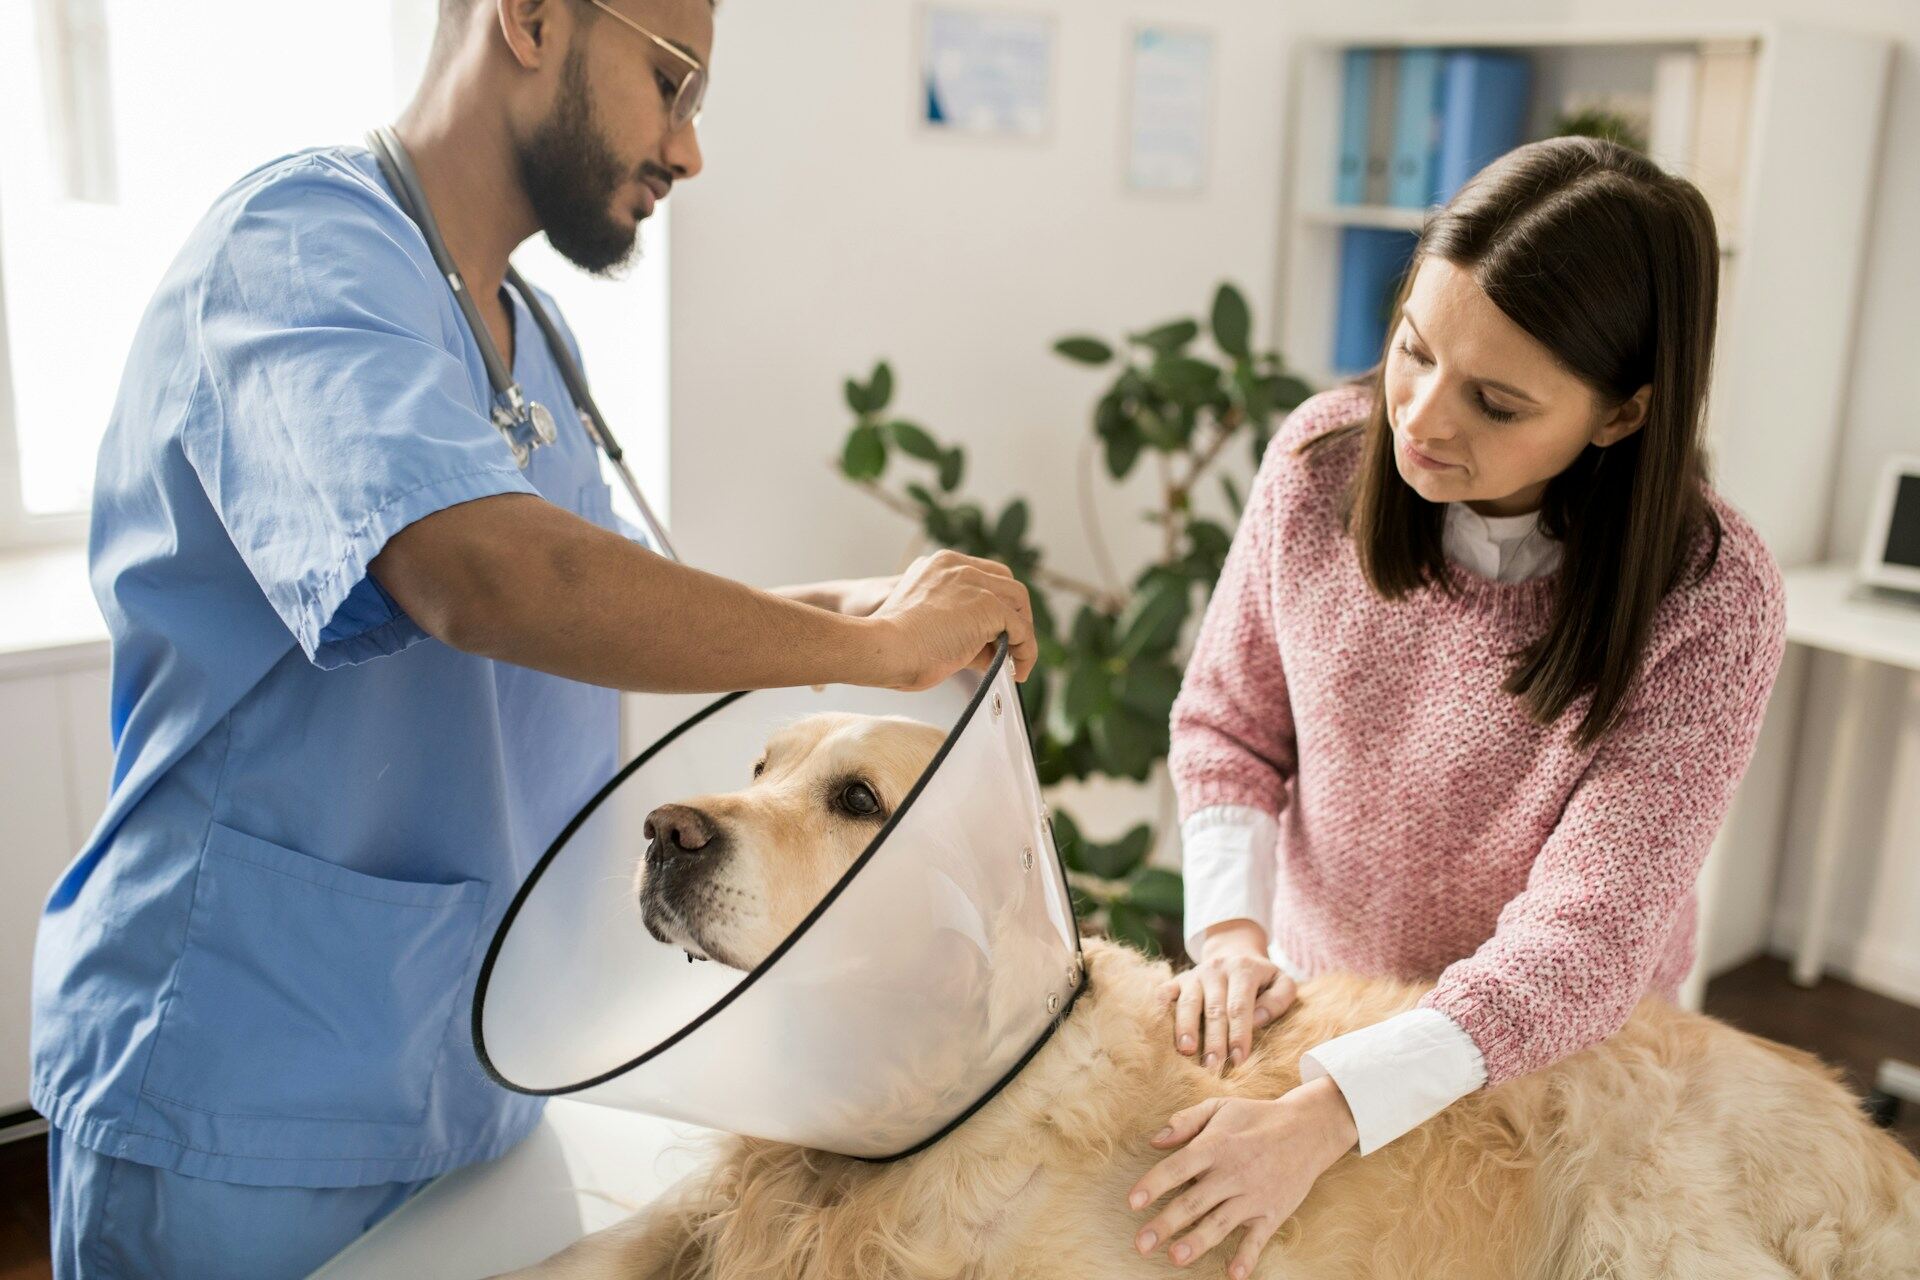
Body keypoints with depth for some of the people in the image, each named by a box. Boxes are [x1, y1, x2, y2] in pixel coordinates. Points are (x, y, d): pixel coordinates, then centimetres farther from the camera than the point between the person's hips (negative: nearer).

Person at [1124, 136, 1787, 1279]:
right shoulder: (1323, 459, -16)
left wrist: (1325, 1116, -39)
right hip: (1312, 991, 3)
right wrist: (1233, 926, -19)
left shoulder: (1709, 601, -26)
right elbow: (1226, 724, -4)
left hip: (1544, 1053, -2)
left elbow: (1588, 932, -30)